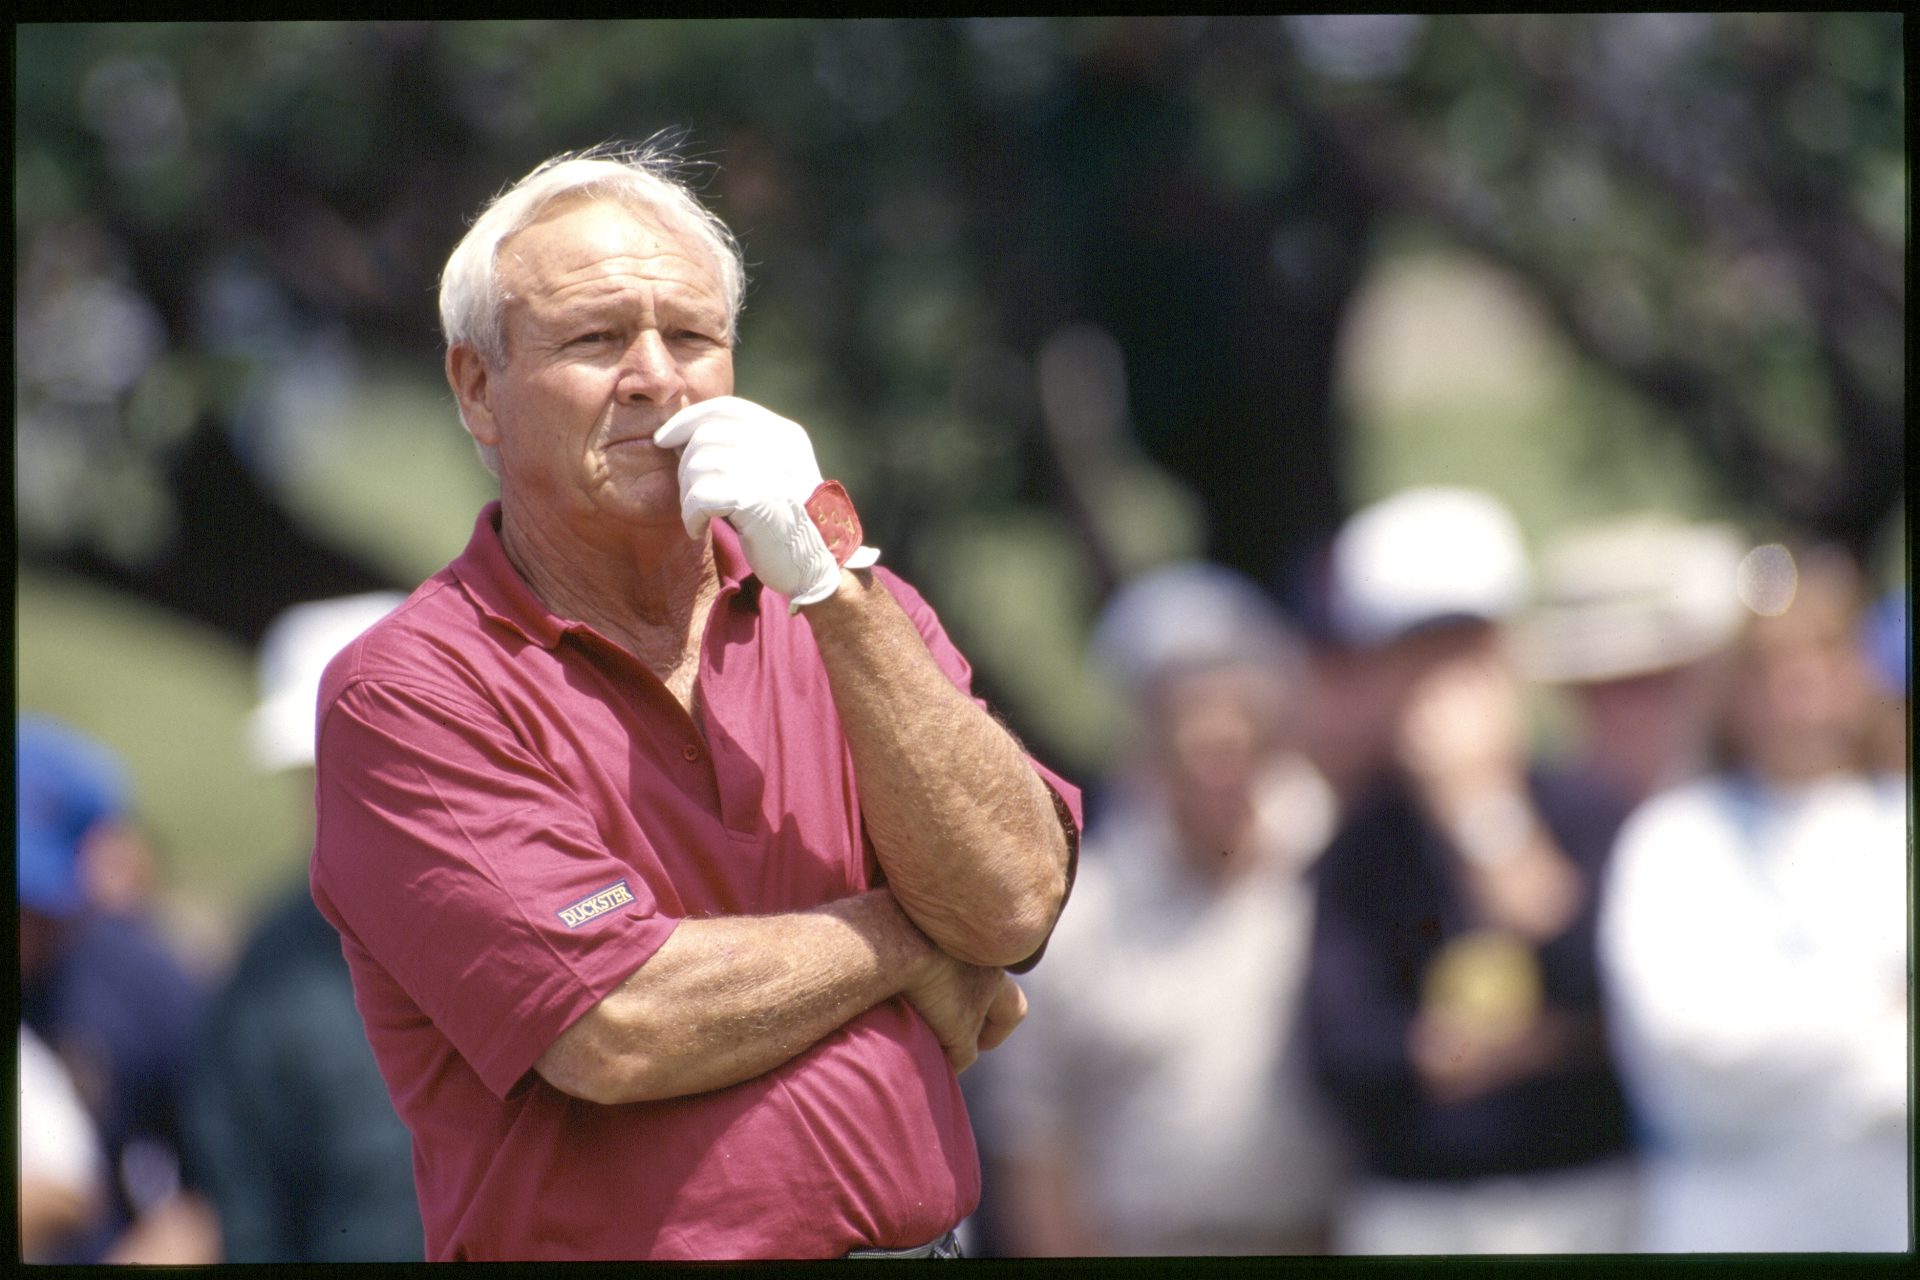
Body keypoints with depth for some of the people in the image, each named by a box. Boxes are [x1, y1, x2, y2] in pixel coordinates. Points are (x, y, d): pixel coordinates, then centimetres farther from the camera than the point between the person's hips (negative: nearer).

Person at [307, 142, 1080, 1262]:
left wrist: (834, 583, -7)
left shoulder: (858, 613, 13)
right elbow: (616, 1031, -11)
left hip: (925, 1236, 3)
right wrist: (906, 944, 1)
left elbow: (1015, 904, -2)